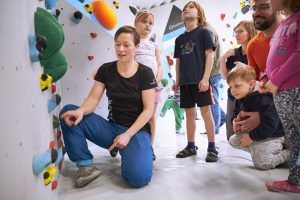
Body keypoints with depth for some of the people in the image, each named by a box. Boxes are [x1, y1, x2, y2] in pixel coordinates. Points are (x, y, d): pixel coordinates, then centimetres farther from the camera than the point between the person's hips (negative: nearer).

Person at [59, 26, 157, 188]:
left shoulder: (145, 73, -5)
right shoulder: (105, 70, 3)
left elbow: (148, 110, -9)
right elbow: (93, 98, -5)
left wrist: (128, 134, -19)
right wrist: (81, 111, -29)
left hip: (137, 130, -3)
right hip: (111, 128, 4)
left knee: (138, 177, -32)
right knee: (68, 113, -17)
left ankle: (128, 157, 5)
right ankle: (86, 165, -10)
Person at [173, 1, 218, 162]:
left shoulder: (204, 32, 0)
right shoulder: (180, 38, 15)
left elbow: (210, 55, -6)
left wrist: (205, 78, -15)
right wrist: (177, 81, 12)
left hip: (200, 80, -5)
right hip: (185, 81, 6)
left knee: (206, 111, -5)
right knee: (189, 113, 9)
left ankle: (212, 148, 1)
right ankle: (191, 146, 18)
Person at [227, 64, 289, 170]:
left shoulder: (263, 100, -30)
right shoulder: (239, 99, -2)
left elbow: (270, 124, -33)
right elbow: (236, 113, 17)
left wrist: (252, 136, -25)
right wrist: (235, 120, -8)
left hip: (271, 136, -9)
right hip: (253, 132, 9)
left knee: (261, 163, -18)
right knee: (233, 141, 9)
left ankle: (290, 153, 2)